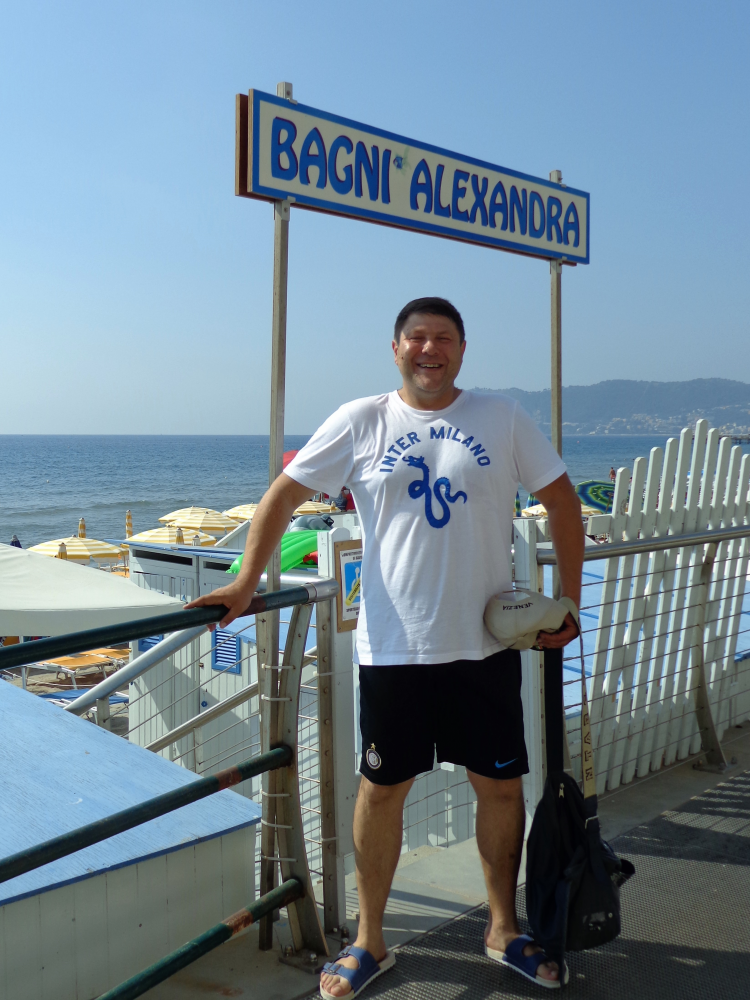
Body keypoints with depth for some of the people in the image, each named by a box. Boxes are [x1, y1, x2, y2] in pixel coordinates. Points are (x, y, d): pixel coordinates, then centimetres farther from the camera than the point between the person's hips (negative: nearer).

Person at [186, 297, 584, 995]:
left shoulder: (503, 419, 2)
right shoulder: (359, 422, 0)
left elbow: (562, 502, 7)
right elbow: (285, 493, 4)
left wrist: (568, 603, 3)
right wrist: (247, 581, -4)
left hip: (487, 645, 1)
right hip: (392, 646, -1)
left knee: (500, 784, 10)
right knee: (382, 788, 8)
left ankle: (504, 928, 32)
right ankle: (368, 941, 26)